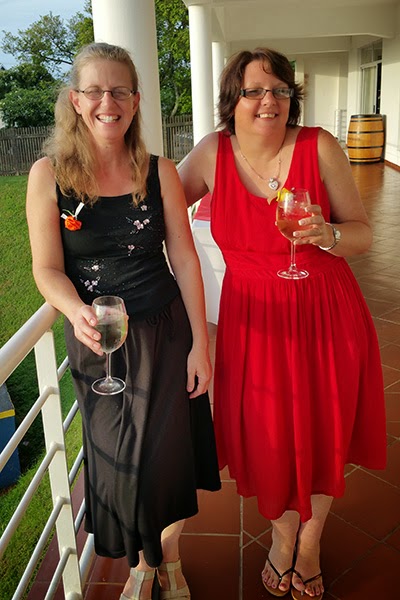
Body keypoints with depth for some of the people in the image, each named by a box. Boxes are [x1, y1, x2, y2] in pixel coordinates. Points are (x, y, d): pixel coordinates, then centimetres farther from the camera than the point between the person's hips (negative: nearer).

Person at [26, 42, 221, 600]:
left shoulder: (160, 172, -4)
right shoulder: (48, 175, -6)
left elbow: (184, 259, -2)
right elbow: (48, 268, -6)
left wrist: (200, 342, -4)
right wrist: (77, 312, -27)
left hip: (164, 333, 1)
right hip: (95, 341, 0)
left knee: (167, 453, 11)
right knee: (118, 459, 13)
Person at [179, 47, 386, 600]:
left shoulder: (319, 147, -9)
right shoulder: (213, 152, -4)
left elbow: (364, 234, -5)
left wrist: (328, 234, -25)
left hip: (326, 316, 0)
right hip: (253, 321, 1)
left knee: (322, 430, 13)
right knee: (267, 436, 11)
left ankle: (310, 539, 45)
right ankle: (282, 534, 45)